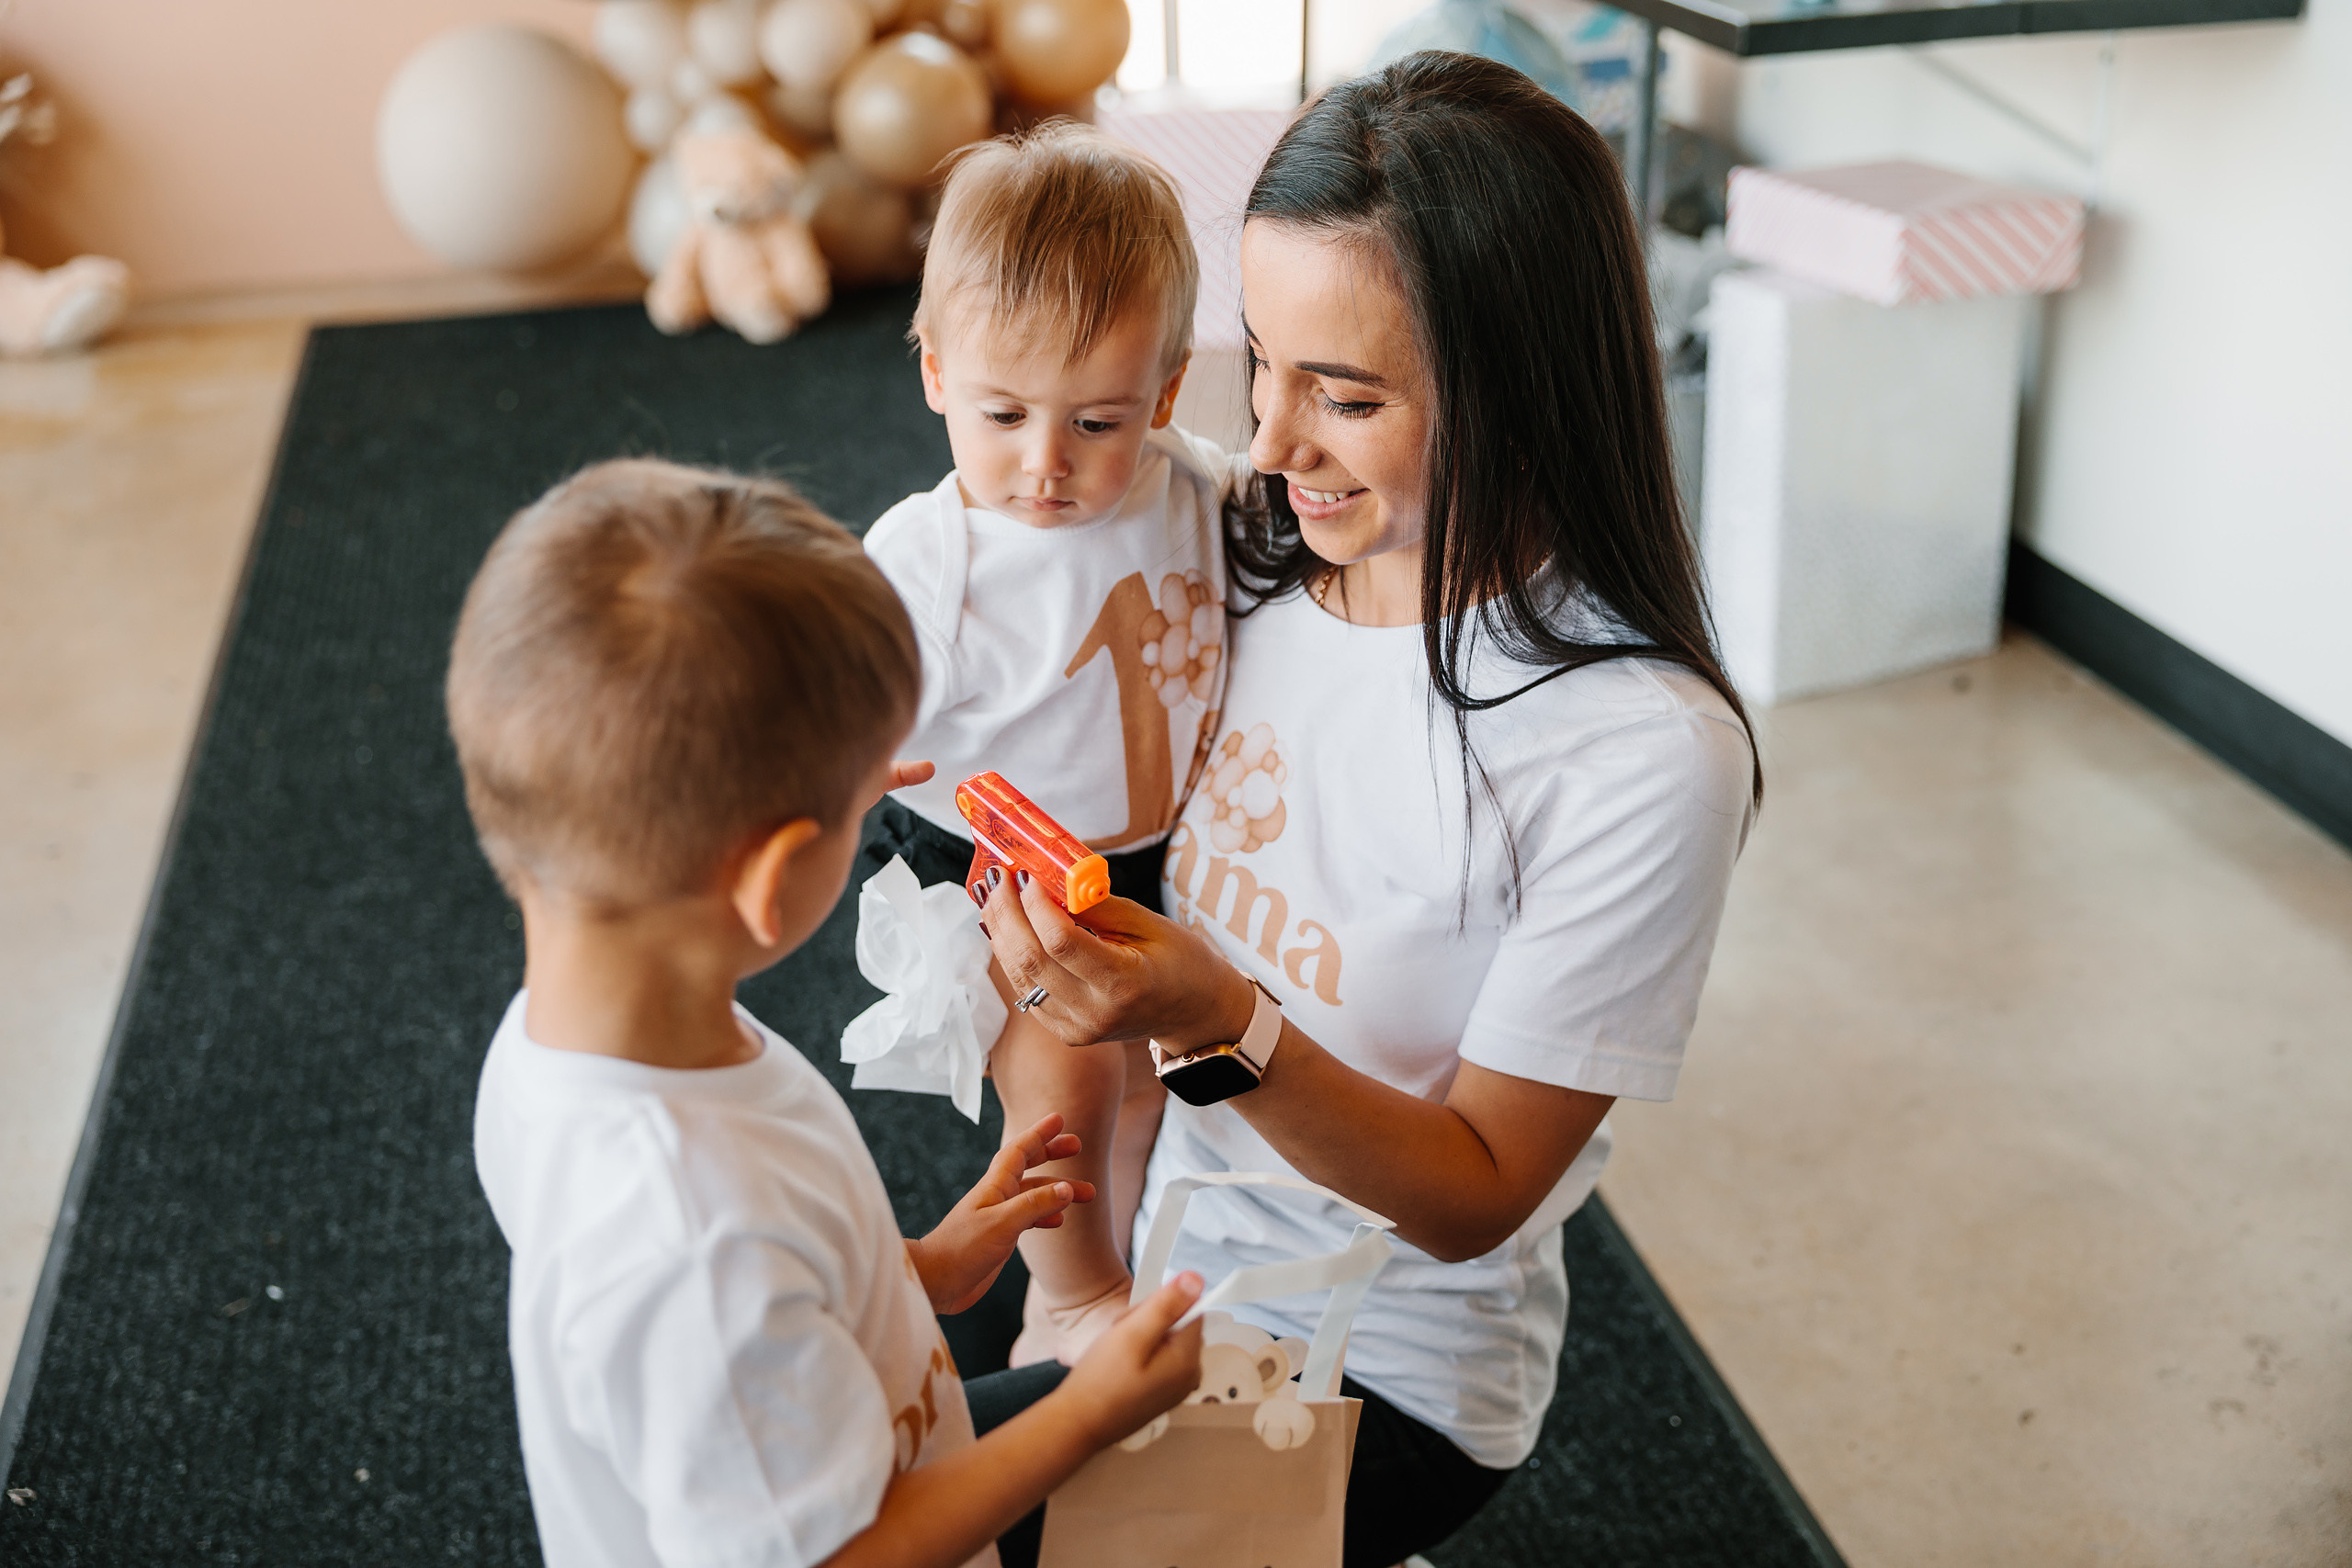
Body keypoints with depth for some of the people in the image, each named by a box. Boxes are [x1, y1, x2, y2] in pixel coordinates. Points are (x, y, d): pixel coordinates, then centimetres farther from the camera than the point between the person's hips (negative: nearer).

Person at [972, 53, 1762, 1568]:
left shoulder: (1643, 752, -24)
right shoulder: (1265, 566, -7)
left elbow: (1474, 1198, -18)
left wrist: (1227, 1029, -31)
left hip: (1393, 1374, -5)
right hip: (1171, 1269, 6)